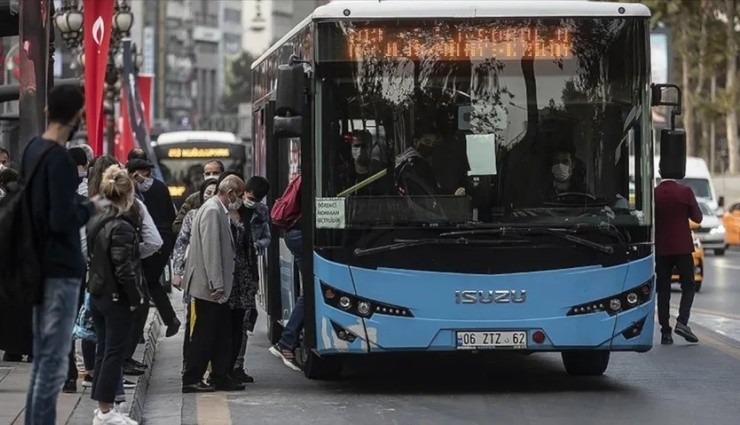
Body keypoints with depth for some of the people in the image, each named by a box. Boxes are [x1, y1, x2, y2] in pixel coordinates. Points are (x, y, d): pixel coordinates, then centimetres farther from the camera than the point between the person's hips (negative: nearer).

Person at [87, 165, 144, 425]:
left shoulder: (96, 223, 6)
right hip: (117, 298, -8)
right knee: (114, 353, -1)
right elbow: (124, 269, -21)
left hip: (97, 294, 8)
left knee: (103, 351, 14)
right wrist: (136, 298, -12)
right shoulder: (122, 228, -20)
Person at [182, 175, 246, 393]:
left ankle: (221, 377, 16)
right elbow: (210, 250, -21)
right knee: (203, 334, -4)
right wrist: (216, 285, -22)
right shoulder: (212, 211, -16)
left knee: (222, 334, 11)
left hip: (217, 287, 10)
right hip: (209, 286, -10)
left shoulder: (219, 211, 16)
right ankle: (191, 380, 1)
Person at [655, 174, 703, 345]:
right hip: (683, 247, -2)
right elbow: (697, 217, -1)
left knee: (663, 291, 7)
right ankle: (682, 322, -12)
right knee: (688, 287, 7)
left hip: (661, 249, 2)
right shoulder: (685, 192, -9)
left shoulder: (653, 194, -4)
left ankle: (665, 332, 3)